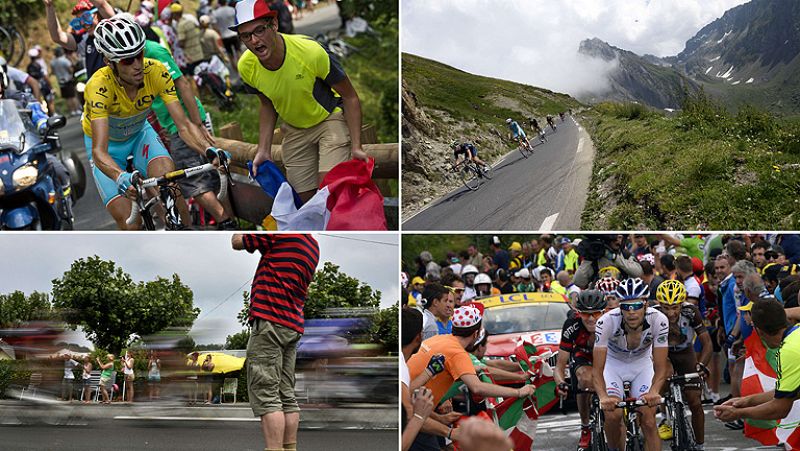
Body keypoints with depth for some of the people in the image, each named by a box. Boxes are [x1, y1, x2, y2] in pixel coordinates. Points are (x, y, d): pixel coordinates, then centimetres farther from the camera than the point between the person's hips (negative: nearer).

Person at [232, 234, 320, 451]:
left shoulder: (283, 232, -8)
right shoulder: (313, 246, 18)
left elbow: (237, 242, 0)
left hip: (269, 321, -9)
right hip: (293, 326, 9)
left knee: (265, 395, -11)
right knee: (286, 396, 9)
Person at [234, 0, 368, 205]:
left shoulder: (311, 51, -30)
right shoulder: (247, 67, -16)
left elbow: (350, 97, -18)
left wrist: (356, 147, -22)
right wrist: (264, 151, -2)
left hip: (331, 119, -4)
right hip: (295, 130, 4)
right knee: (305, 197, 5)